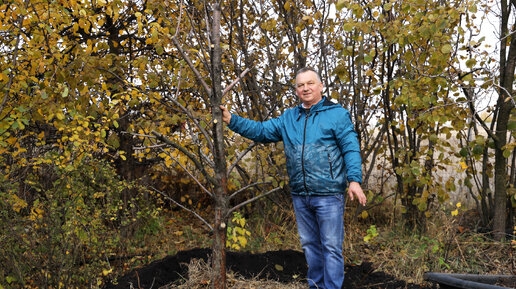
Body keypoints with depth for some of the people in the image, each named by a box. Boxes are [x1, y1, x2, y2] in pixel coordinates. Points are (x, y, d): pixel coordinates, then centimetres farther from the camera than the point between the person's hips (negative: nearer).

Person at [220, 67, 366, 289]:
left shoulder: (336, 114, -3)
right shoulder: (288, 118, 13)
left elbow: (350, 149, -8)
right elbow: (261, 130, 13)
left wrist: (354, 180, -19)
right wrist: (231, 120, 4)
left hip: (328, 195, -6)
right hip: (300, 196, 6)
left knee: (331, 247, 0)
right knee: (309, 245, 17)